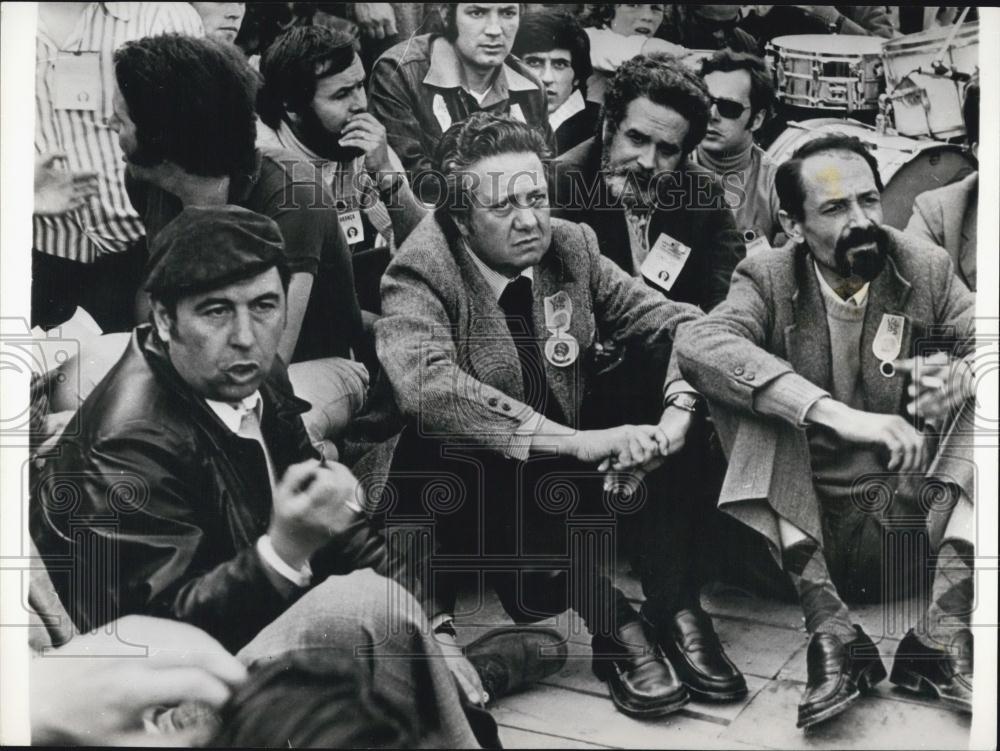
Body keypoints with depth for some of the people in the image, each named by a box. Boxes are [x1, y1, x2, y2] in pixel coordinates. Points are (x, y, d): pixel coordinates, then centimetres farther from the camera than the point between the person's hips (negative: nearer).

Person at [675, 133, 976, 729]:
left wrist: (961, 373, -27)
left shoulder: (927, 269, 2)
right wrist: (837, 415, -37)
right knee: (756, 390, -22)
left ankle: (944, 629, -25)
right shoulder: (768, 280, -5)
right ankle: (830, 626, -32)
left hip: (906, 523, 2)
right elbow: (698, 343, -26)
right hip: (799, 525, -2)